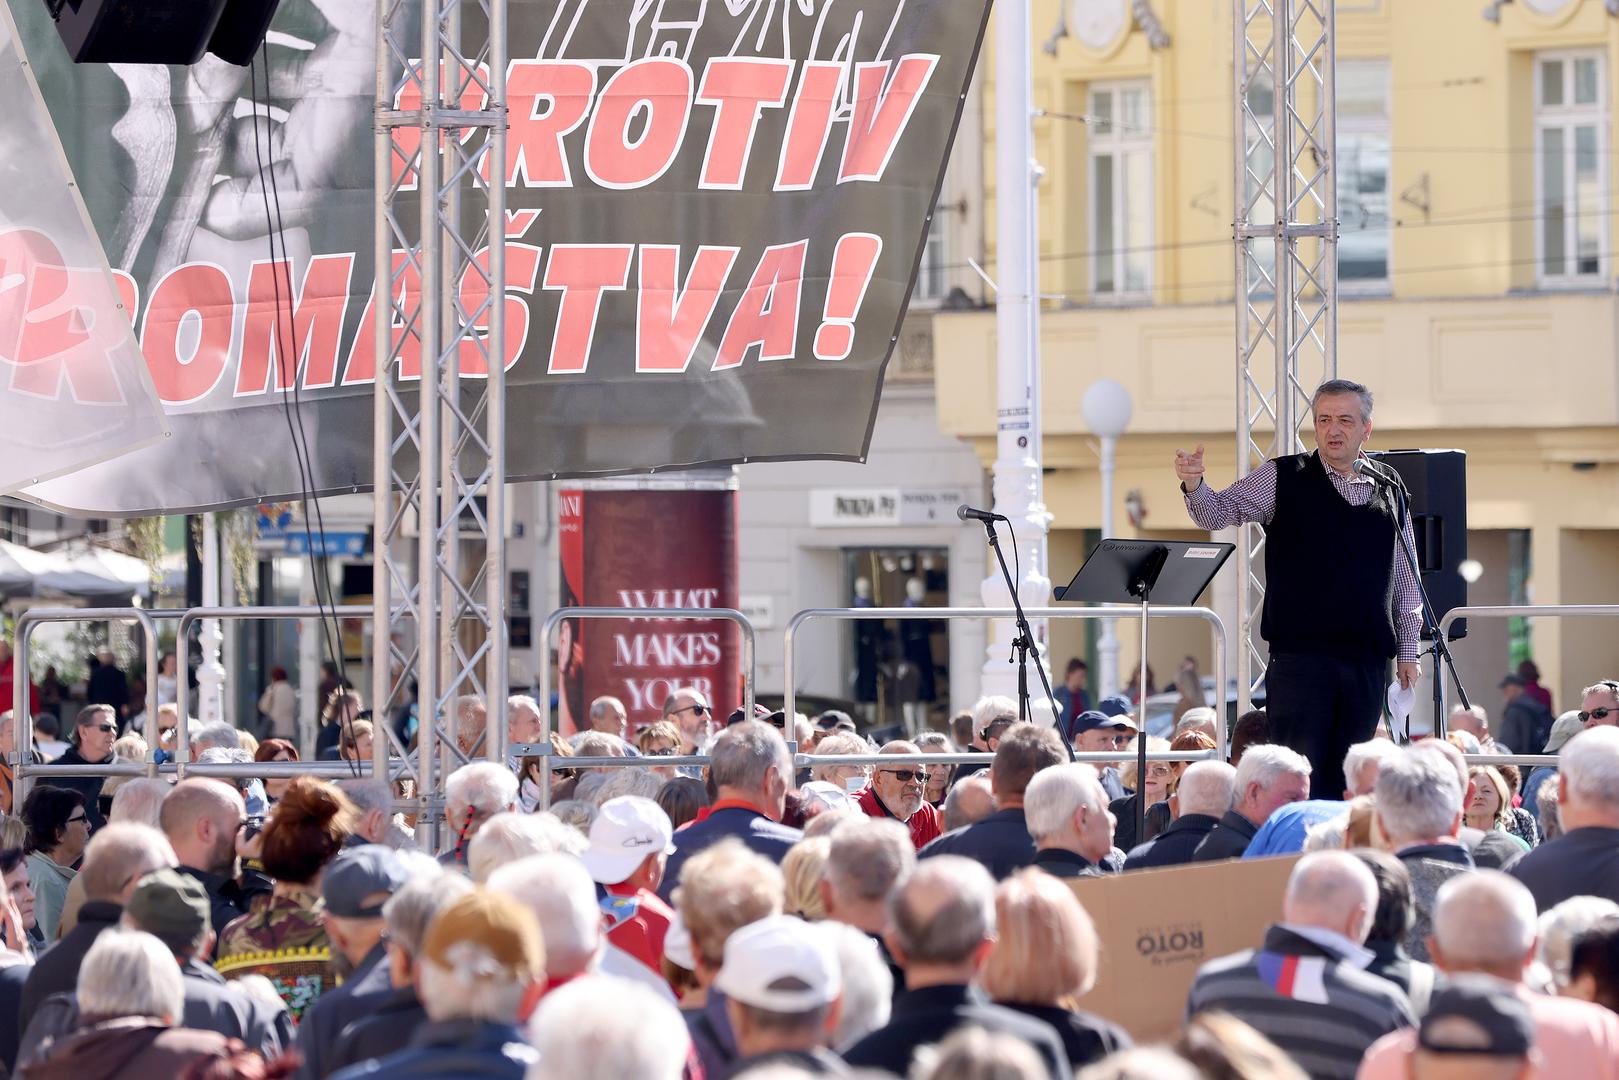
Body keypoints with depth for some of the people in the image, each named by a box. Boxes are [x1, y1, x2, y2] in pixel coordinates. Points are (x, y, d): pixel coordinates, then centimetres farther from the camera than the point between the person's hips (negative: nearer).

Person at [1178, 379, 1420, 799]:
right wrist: (1194, 486, -24)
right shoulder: (1283, 479, 4)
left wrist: (1408, 650, 14)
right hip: (1300, 656, -3)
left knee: (1347, 781, 5)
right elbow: (1218, 513, -2)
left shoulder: (1388, 490, 12)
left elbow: (1406, 576, 17)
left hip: (1367, 659, 3)